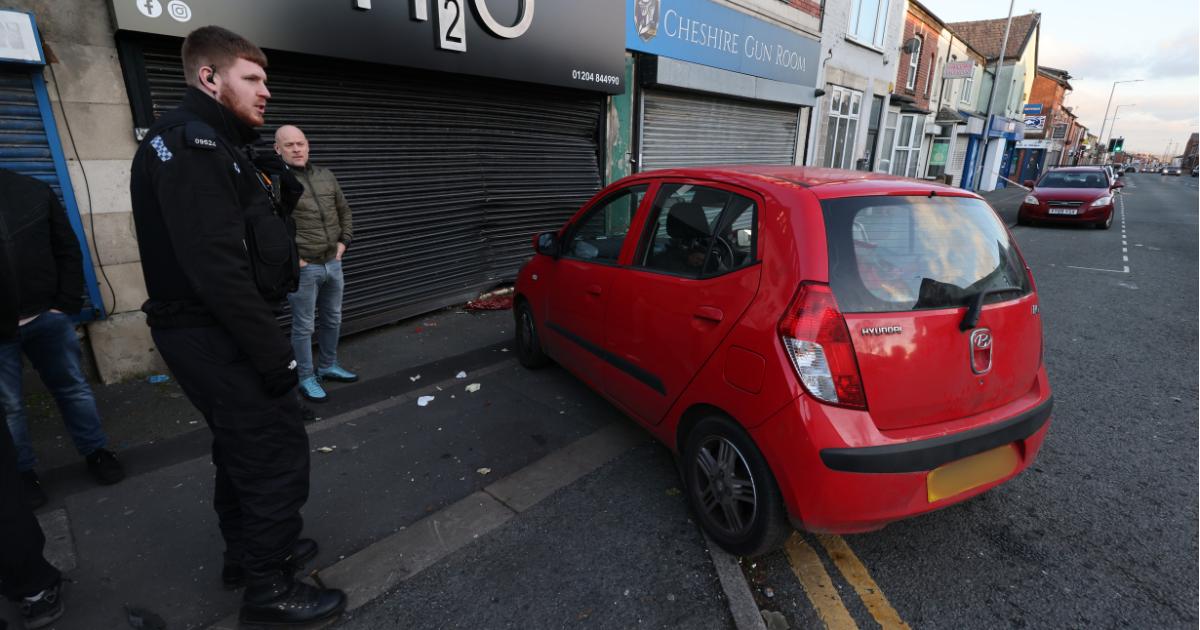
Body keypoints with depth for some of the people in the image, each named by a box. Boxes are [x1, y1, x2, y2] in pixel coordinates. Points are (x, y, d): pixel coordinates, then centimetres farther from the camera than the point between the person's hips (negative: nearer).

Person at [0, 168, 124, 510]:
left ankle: (96, 452, 25)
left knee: (73, 387, 11)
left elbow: (68, 250, 6)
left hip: (46, 315, 1)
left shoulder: (32, 191, 2)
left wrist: (67, 303, -3)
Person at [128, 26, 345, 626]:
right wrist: (274, 353, -25)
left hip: (215, 333, 11)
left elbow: (242, 235, 12)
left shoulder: (214, 144, 17)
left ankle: (247, 552, 38)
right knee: (277, 452, -3)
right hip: (215, 336, -11)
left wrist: (273, 185, -3)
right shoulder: (189, 143, -16)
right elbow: (216, 266, -26)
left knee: (243, 447, 20)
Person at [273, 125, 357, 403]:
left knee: (332, 320, 18)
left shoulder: (326, 176, 9)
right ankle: (306, 378, 19)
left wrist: (343, 242, 10)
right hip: (303, 268, -6)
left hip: (333, 264, 6)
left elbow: (344, 211, 20)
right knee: (303, 327, 4)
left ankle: (328, 366, 36)